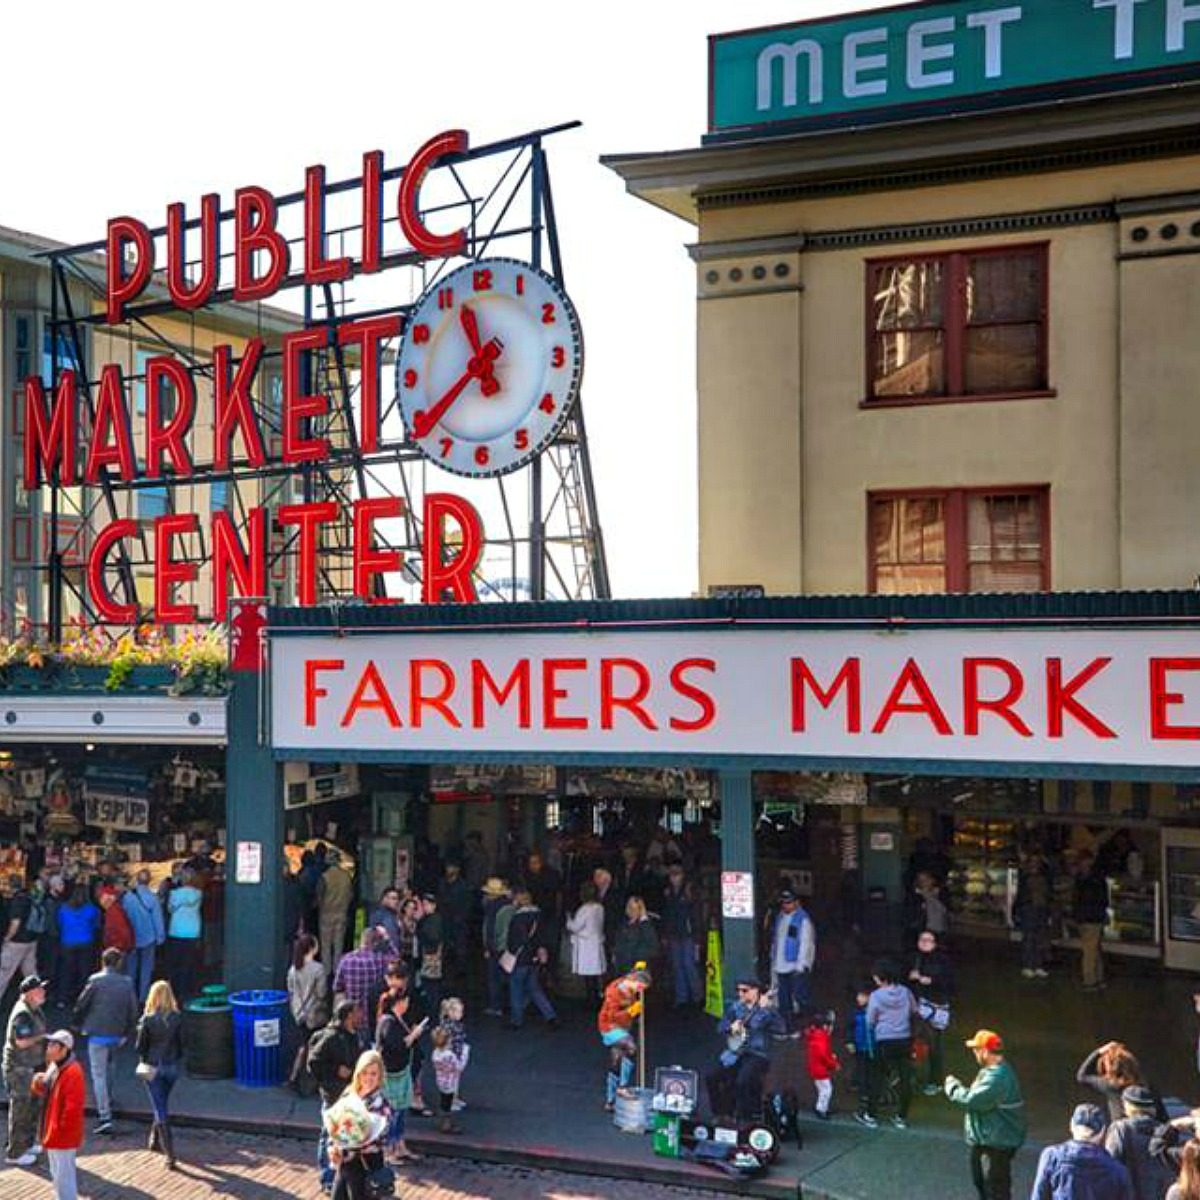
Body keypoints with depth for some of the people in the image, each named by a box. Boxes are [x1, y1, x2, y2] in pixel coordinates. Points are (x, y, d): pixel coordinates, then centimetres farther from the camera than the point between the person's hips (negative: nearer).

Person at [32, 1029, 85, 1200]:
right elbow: (46, 1094, 18)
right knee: (57, 1173, 22)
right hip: (52, 1132, 10)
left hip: (64, 1135, -10)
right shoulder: (53, 1067, 8)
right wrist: (39, 1084, -3)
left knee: (63, 1176, -2)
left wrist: (61, 1128, -19)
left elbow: (73, 1106, -24)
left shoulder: (72, 1071, -23)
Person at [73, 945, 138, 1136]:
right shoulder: (127, 982, 1)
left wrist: (78, 1024, 13)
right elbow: (133, 1010, 4)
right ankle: (107, 1102, 42)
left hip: (98, 1033, -5)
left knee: (99, 1075, -3)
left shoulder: (96, 980, -11)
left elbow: (81, 1004, -5)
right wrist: (127, 1033, 15)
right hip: (117, 1033, 5)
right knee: (109, 1068, 28)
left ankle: (105, 1117, -10)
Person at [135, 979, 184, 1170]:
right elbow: (181, 1044, -1)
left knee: (160, 1110, 1)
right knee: (161, 1106, 25)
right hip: (171, 1067, 3)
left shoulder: (148, 1019, -14)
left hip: (152, 1068, -3)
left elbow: (140, 1047, -8)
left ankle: (170, 1155, -4)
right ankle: (155, 1140, 42)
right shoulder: (177, 1018, -7)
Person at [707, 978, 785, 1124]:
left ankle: (744, 1117, -10)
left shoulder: (767, 1009, -7)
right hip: (735, 1052, 6)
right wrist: (731, 1027, -11)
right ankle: (721, 1113, 9)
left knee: (742, 1081, -30)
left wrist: (766, 1008, -32)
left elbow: (782, 1029, -23)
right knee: (711, 1077, -8)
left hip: (757, 1055, -6)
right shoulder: (735, 1007, 9)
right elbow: (720, 1028, 11)